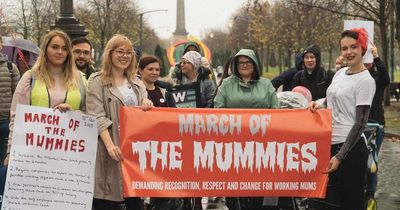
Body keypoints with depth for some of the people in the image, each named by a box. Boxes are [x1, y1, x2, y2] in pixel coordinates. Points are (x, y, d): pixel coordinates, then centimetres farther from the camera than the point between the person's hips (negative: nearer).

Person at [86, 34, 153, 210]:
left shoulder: (137, 83, 17)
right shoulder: (97, 81, 1)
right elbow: (97, 118, -9)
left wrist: (147, 107, -8)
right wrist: (110, 146, -22)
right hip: (111, 149, -5)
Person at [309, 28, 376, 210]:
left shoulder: (366, 81, -10)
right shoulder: (340, 73, 11)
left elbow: (360, 124, -12)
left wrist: (339, 157, -16)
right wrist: (317, 105, 0)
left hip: (351, 147, -7)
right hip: (329, 144, 7)